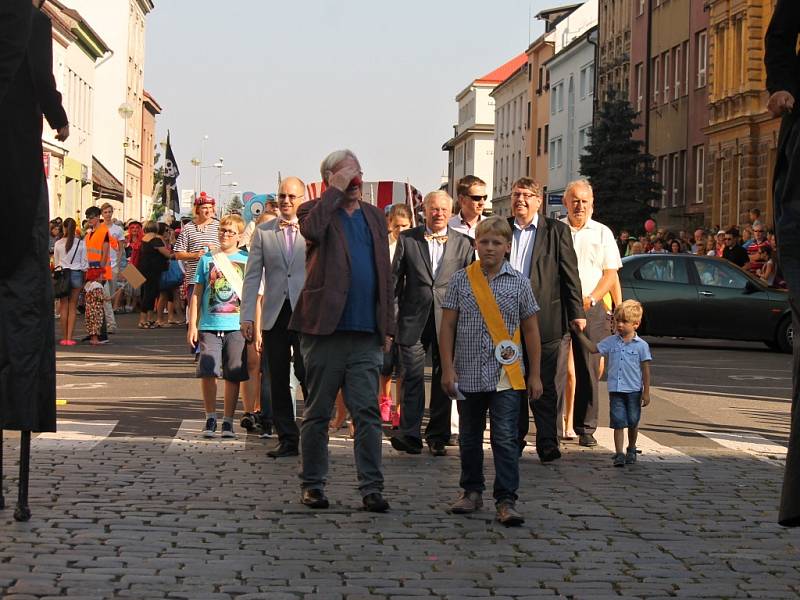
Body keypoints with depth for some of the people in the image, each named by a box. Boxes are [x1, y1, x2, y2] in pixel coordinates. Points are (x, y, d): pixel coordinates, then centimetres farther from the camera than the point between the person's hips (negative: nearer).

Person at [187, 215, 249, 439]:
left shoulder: (246, 261, 7)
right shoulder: (207, 259, 9)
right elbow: (197, 294, 10)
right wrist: (192, 325, 4)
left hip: (237, 327, 0)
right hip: (209, 325, 0)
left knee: (233, 376, 3)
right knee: (207, 372, -7)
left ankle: (228, 421, 14)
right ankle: (210, 419, 8)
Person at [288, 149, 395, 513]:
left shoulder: (375, 216, 16)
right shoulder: (316, 211, 2)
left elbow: (384, 272, 17)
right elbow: (311, 230, -24)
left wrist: (387, 326, 11)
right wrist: (336, 190, -14)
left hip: (366, 333, 3)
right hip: (325, 330, -3)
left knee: (367, 412, -1)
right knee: (317, 413, 6)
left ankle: (371, 487, 1)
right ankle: (312, 484, 15)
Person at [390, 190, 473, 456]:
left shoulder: (463, 243, 8)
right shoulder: (407, 239, 6)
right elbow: (394, 278, 7)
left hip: (448, 319, 1)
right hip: (413, 319, -1)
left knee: (444, 379, 6)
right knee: (413, 376, -6)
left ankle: (438, 436, 15)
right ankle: (410, 435, -5)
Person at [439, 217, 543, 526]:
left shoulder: (519, 282, 2)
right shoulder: (461, 280, 2)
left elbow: (531, 330, 7)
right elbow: (447, 326, 3)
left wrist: (535, 374, 5)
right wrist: (448, 369, -3)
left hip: (506, 375, -2)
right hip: (468, 374, 2)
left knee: (505, 439, -8)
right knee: (469, 437, 13)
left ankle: (506, 500, -4)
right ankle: (472, 491, 28)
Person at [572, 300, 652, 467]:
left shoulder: (641, 345, -4)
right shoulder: (611, 342, 5)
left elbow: (645, 370, -2)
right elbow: (593, 348, 13)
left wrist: (646, 392, -3)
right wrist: (579, 334, 5)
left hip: (634, 390, -2)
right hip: (616, 390, 2)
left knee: (633, 422, 10)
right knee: (618, 423, -2)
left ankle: (631, 449, 30)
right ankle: (619, 454, -4)